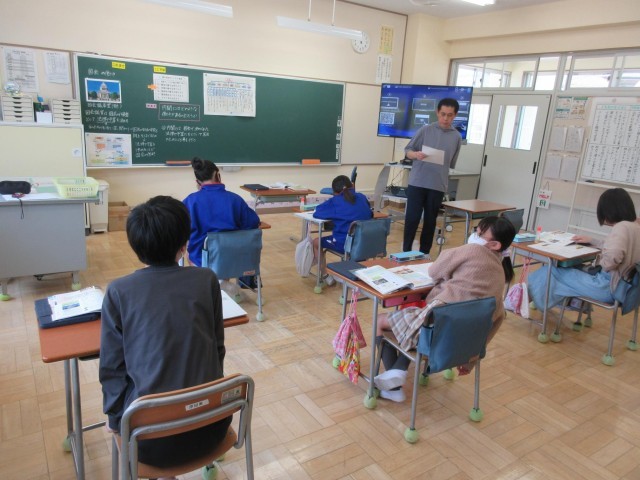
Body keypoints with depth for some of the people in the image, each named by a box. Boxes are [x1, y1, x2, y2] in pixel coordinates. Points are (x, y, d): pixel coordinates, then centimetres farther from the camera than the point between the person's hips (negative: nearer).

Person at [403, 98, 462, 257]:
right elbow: (407, 151, 0)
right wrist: (416, 155, -19)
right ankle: (406, 252, 11)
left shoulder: (457, 137, 5)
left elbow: (452, 164, 13)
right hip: (417, 182, -2)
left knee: (430, 221, 8)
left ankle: (424, 254, 18)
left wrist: (441, 174, 9)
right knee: (412, 218, 0)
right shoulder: (425, 130, 0)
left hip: (438, 186, 2)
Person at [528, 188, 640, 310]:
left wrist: (601, 262, -12)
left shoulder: (622, 227, -21)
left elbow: (611, 260, -33)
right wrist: (591, 241, 23)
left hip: (608, 286, -10)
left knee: (551, 272, -1)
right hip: (621, 285, 10)